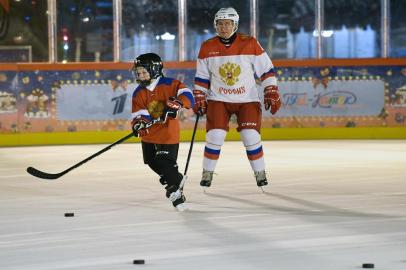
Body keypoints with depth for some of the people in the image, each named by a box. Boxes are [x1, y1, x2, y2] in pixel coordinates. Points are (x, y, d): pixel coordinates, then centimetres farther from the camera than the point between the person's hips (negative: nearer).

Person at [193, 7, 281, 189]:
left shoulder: (250, 44, -8)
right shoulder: (207, 48, -2)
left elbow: (266, 70, -3)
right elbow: (201, 78, 7)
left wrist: (272, 93, -8)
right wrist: (199, 99, 3)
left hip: (247, 100, -1)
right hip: (218, 99, 1)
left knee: (251, 136, -9)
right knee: (215, 136, -10)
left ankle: (260, 173, 8)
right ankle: (207, 174, 6)